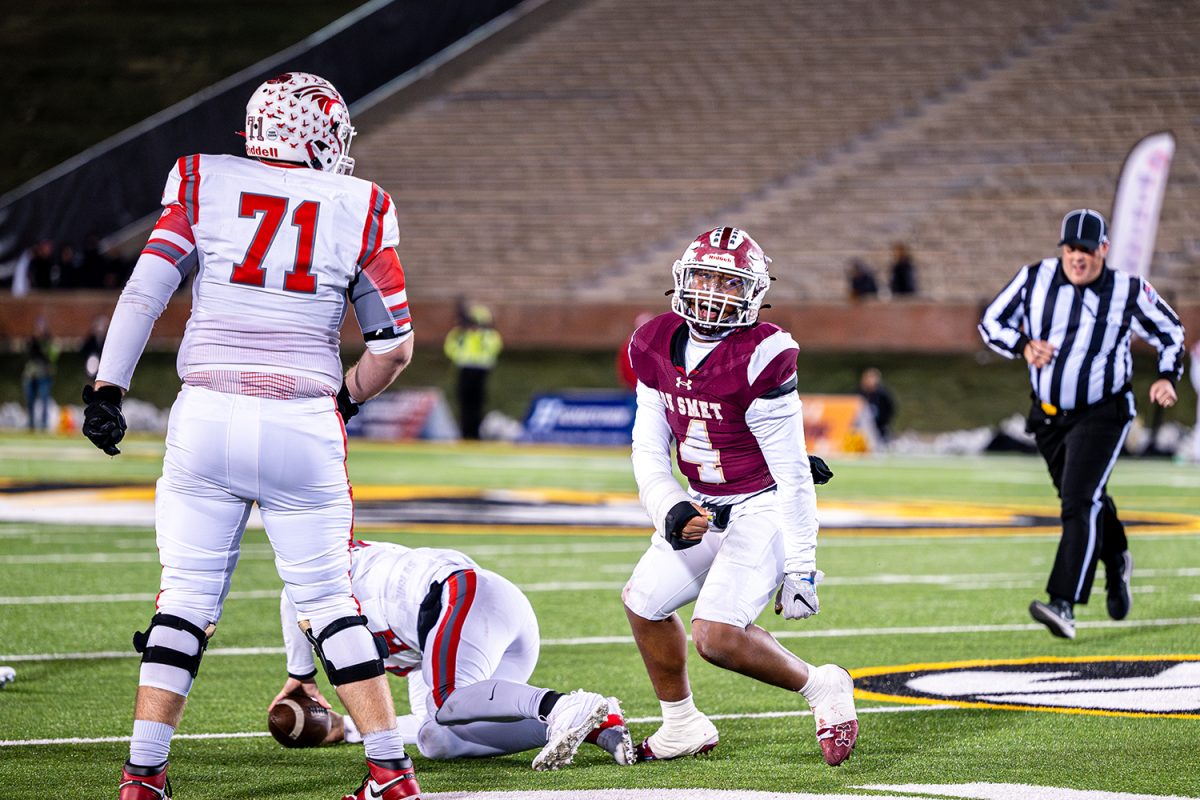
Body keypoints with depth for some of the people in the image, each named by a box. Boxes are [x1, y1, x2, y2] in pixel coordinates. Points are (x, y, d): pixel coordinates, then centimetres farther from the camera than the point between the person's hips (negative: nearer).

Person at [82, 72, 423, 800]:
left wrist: (108, 390, 0)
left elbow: (145, 292, -2)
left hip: (208, 415, 1)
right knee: (330, 603, 9)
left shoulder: (206, 186, 6)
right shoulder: (358, 210, 6)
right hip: (304, 426, 0)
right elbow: (395, 345, 9)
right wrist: (344, 401, 25)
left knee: (187, 597, 8)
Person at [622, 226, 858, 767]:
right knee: (643, 600, 13)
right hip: (702, 508, 8)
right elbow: (649, 450, 3)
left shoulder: (759, 358, -23)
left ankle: (821, 688, 0)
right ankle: (683, 727, 31)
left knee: (716, 635, -21)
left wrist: (801, 568, -19)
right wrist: (669, 511, -17)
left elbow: (792, 474, -19)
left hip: (764, 508, -8)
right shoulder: (657, 347, -1)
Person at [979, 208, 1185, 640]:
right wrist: (1023, 346, -15)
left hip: (1103, 413, -4)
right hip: (1049, 415, 4)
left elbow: (1170, 331, 6)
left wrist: (1167, 377, -10)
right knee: (1088, 501, 19)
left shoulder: (1128, 291, -10)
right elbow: (991, 322, 3)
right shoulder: (1036, 278, -5)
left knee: (1079, 502, -20)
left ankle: (1064, 604, -28)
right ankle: (1116, 562, 49)